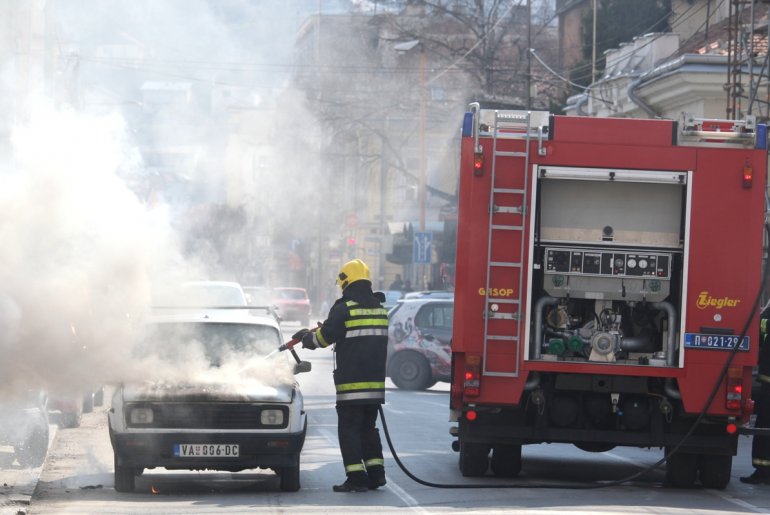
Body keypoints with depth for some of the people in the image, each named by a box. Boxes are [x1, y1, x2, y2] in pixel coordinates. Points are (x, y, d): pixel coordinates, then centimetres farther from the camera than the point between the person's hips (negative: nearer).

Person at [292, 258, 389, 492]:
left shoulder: (344, 308, -10)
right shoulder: (380, 308, 11)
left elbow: (325, 337, -6)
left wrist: (306, 337, 16)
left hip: (351, 381, -6)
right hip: (376, 381, 6)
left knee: (349, 429, -1)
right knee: (369, 428, 17)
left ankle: (356, 477, -6)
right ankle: (376, 472, 11)